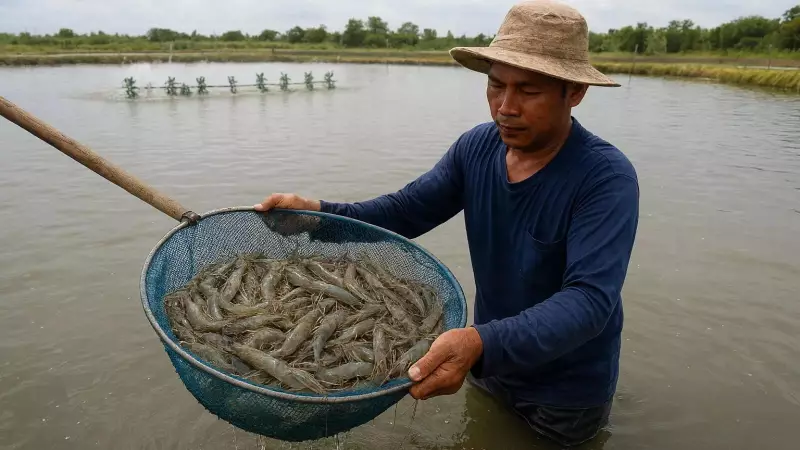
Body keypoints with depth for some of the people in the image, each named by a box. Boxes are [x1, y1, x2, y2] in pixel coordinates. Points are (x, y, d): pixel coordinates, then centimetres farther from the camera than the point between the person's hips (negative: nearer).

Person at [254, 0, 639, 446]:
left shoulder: (607, 178, -30)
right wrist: (316, 212, -27)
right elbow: (406, 211, -10)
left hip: (565, 394, -4)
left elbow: (589, 300, -38)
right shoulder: (476, 147, -11)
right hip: (489, 365, 5)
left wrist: (481, 343, -54)